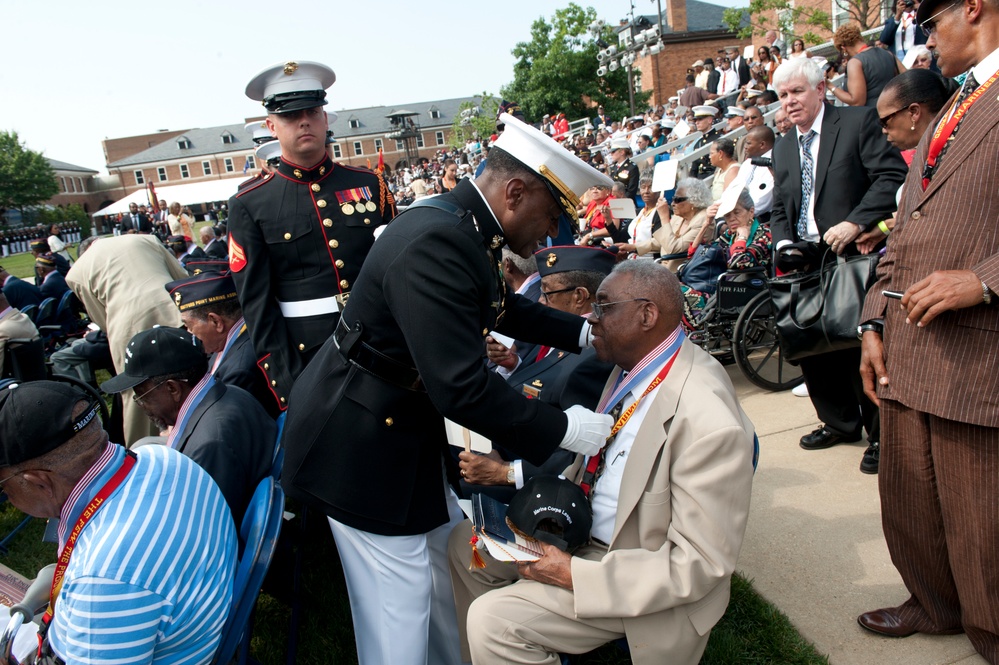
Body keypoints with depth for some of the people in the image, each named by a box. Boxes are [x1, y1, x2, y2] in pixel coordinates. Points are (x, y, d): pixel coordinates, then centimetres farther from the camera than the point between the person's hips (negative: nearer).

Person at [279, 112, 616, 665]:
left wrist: (583, 333, 11)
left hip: (408, 423, 10)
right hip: (361, 442, -10)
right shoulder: (435, 244, -30)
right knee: (400, 599, 4)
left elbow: (504, 307, 19)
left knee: (446, 551, 23)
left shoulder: (463, 230, 0)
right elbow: (462, 388, -33)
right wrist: (562, 429, -22)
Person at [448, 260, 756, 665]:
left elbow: (702, 564, -25)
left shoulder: (709, 422, -30)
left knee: (493, 619, -19)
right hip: (582, 527, 8)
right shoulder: (634, 364, -5)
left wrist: (574, 575, -24)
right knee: (465, 544, 10)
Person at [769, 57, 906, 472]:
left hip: (854, 257, -6)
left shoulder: (859, 122, -2)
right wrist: (784, 244, -3)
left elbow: (893, 177, -13)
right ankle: (840, 422, 30)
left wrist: (855, 223, -23)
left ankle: (880, 433, 16)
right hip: (806, 265, 6)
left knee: (862, 346, -2)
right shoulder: (783, 148, 17)